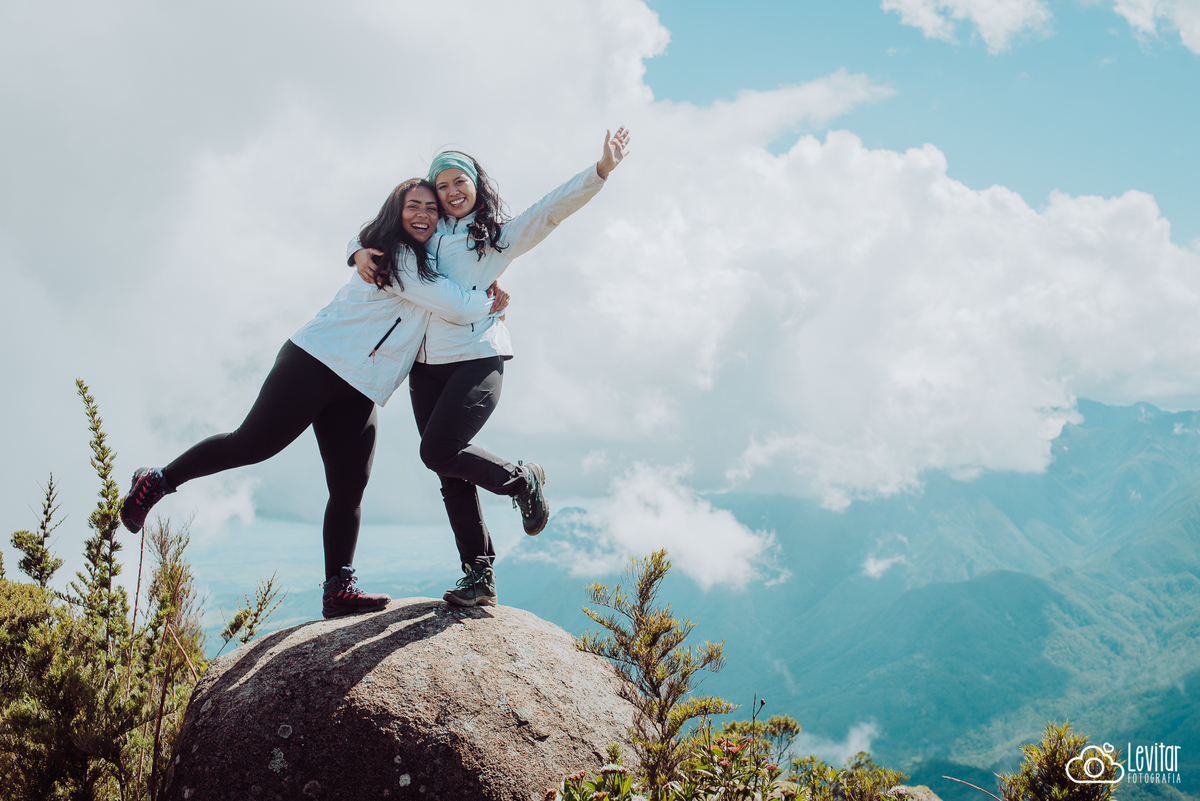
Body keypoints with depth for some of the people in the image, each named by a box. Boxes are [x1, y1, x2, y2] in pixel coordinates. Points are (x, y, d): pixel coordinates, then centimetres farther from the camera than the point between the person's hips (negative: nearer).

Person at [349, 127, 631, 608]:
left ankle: (522, 480, 6)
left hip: (478, 359, -5)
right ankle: (479, 575, 7)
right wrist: (360, 253, 1)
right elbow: (367, 240, 26)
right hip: (427, 366, 5)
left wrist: (601, 169, -14)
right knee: (451, 473, 1)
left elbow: (553, 208, -3)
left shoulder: (501, 235, 8)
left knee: (438, 451, -20)